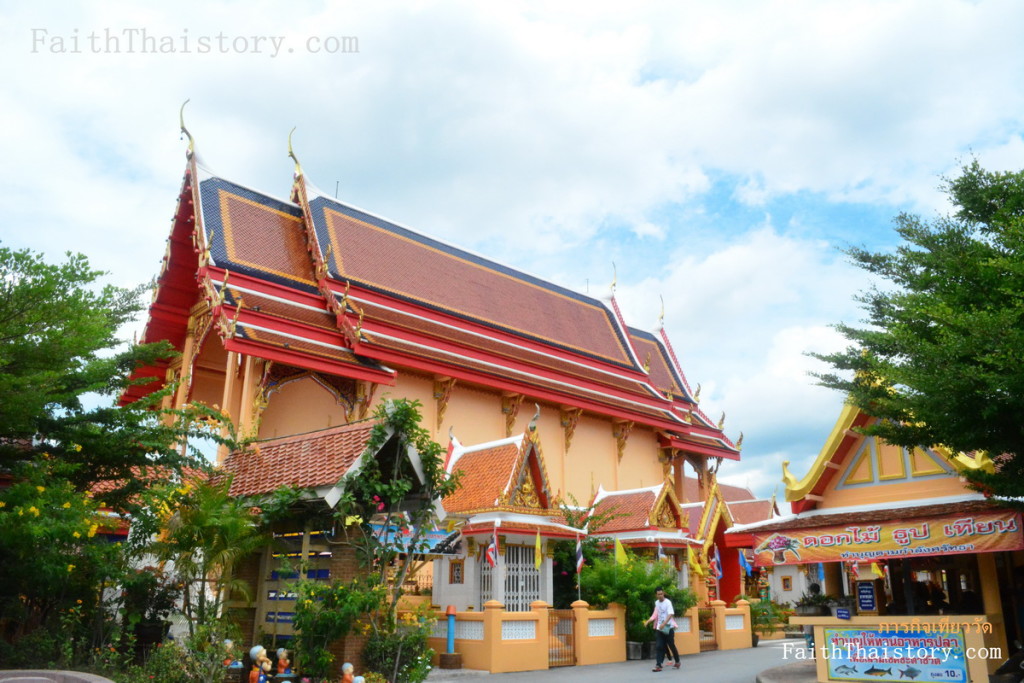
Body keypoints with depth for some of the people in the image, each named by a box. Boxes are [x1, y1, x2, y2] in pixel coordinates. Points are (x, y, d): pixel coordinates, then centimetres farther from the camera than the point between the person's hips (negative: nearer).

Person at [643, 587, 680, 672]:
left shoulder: (668, 602, -13)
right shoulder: (656, 603, 8)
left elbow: (671, 614, -24)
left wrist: (664, 623, -36)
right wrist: (648, 621, 15)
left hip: (668, 627, -5)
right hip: (659, 628, 5)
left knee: (671, 645, 6)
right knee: (659, 647, -5)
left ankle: (677, 662, 28)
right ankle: (658, 665, -7)